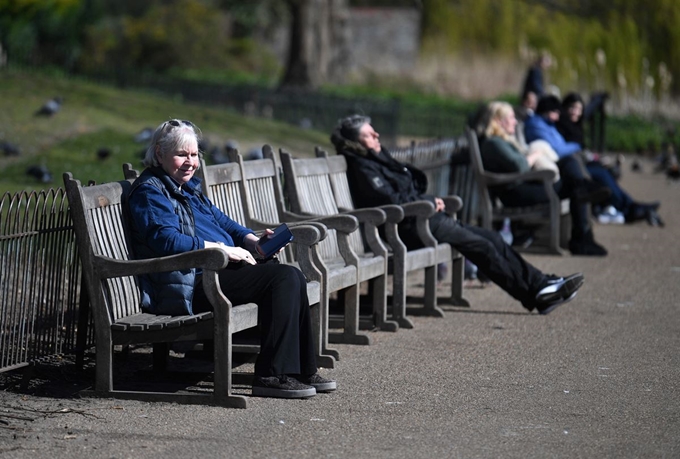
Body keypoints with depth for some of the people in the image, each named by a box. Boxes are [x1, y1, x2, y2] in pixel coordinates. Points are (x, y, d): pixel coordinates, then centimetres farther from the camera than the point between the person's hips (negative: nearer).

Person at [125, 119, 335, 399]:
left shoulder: (188, 187, 25)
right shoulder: (149, 191, -5)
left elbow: (221, 221, 28)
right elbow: (166, 240, -20)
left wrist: (251, 240, 6)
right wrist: (223, 249, -19)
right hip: (191, 285, -10)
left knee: (292, 278, -7)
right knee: (284, 278, -21)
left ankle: (303, 371, -4)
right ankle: (273, 375, -23)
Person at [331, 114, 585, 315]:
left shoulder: (379, 158, 19)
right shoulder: (362, 168, -11)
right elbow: (391, 201, -22)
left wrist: (431, 200, 6)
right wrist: (428, 202, -10)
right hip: (409, 228, -10)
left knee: (491, 237, 1)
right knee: (481, 245, -14)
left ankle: (541, 284, -1)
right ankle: (533, 294, -9)